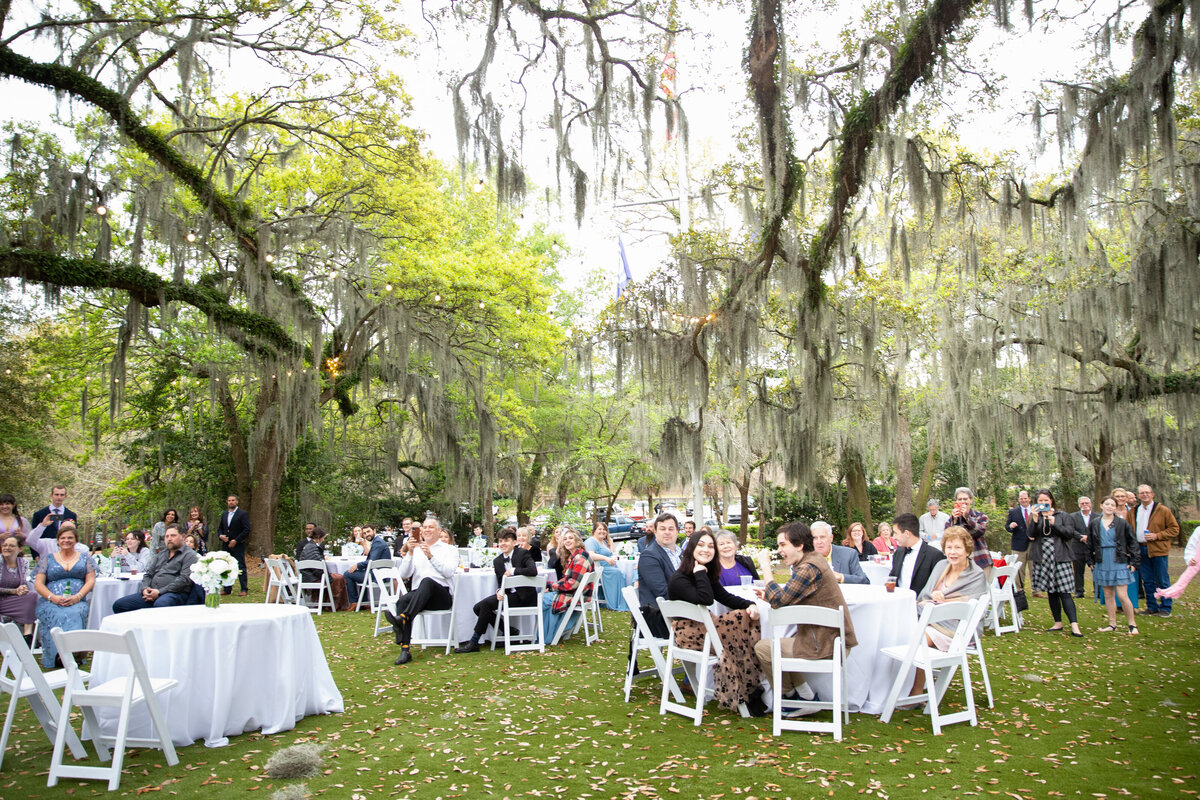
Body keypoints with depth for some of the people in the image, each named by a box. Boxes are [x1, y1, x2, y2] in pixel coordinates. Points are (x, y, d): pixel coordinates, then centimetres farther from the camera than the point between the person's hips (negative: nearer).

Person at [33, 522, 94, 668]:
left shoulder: (85, 558, 19)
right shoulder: (48, 558, 19)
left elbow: (90, 581, 9)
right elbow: (38, 583, 10)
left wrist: (77, 597, -12)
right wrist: (53, 597, -11)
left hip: (77, 602, 0)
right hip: (51, 602, 0)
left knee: (74, 614, -37)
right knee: (58, 615, -36)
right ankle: (55, 658, -37)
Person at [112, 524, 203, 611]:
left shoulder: (189, 555, 3)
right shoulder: (160, 554, 28)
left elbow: (185, 579, -10)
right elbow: (148, 574, 24)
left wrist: (160, 592, -14)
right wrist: (145, 589, 0)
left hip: (175, 593, -8)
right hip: (152, 593, 8)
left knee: (160, 604, -41)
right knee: (119, 605, -6)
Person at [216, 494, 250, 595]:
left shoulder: (243, 514, -4)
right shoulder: (224, 515, 16)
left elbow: (246, 530, -9)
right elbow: (219, 528, 20)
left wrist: (236, 540, -14)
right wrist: (220, 536, -2)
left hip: (238, 545, -6)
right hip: (226, 545, 6)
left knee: (241, 567, -4)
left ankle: (244, 589, 0)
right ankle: (227, 589, 14)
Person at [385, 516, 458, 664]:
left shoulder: (450, 549, 13)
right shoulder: (416, 550, 23)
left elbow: (449, 572, -6)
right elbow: (404, 575, 10)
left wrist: (430, 556, -15)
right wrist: (410, 553, -2)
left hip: (442, 597, -3)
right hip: (418, 596, 3)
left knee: (427, 581, -35)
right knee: (403, 600, -32)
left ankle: (402, 618, -52)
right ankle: (404, 650, -36)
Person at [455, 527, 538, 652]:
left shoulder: (523, 554, -6)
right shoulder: (497, 561, 11)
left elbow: (533, 571, -23)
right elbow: (500, 583, 13)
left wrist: (513, 571, -16)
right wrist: (499, 591, -11)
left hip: (523, 597, -8)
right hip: (509, 595, 8)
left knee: (486, 603, -21)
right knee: (478, 607, -7)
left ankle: (474, 643, -12)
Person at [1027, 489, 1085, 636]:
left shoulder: (1062, 516, 6)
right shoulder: (1034, 517, 9)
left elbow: (1070, 533, -5)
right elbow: (1030, 535, -3)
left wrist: (1053, 523, -15)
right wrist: (1035, 519, -16)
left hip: (1060, 557, -3)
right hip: (1043, 559, 3)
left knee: (1064, 592, -10)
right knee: (1051, 592, 9)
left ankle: (1074, 625, -13)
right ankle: (1058, 623, 17)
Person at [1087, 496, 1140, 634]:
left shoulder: (1122, 523, -2)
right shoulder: (1094, 523, 5)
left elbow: (1133, 543, 1)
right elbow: (1089, 544, 12)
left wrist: (1133, 562, -3)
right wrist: (1090, 562, 9)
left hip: (1119, 563, -3)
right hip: (1102, 563, 3)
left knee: (1122, 595, -8)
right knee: (1108, 594, 9)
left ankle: (1132, 624, 7)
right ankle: (1112, 624, 17)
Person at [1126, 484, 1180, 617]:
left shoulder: (1163, 511, -2)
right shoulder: (1133, 512, 11)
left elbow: (1174, 528, -2)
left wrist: (1157, 536, -14)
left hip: (1158, 550, -4)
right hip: (1140, 550, 4)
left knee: (1162, 581, 0)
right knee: (1147, 581, 10)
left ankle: (1165, 608, 9)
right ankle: (1152, 607, 19)